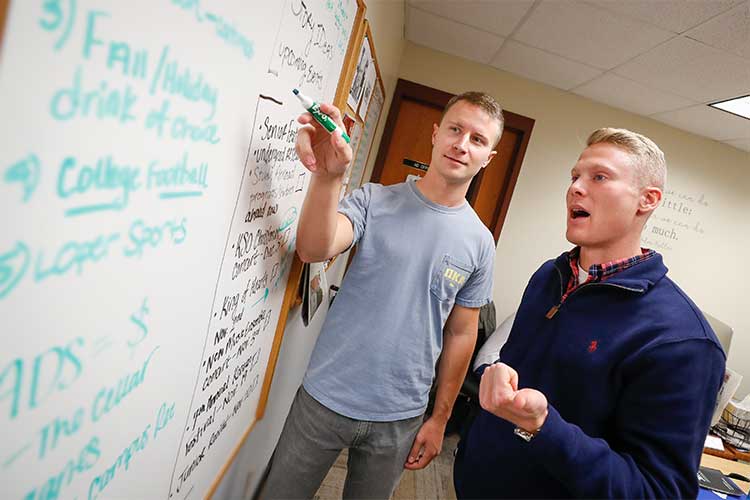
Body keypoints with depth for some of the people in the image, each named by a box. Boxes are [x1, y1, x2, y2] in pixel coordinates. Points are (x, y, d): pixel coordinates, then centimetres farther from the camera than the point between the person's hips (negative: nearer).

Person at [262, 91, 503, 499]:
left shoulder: (480, 242, -2)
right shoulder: (374, 201, -7)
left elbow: (461, 335, 3)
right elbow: (315, 250, -24)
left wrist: (439, 419, 6)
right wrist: (326, 176, -41)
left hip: (400, 419, 1)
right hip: (326, 399, 0)